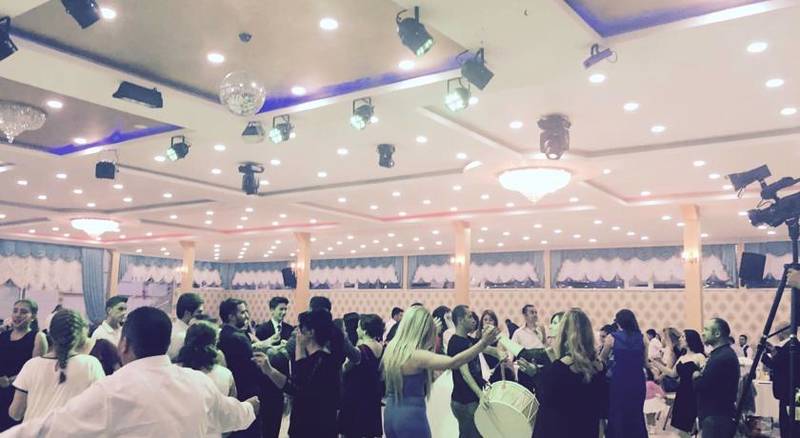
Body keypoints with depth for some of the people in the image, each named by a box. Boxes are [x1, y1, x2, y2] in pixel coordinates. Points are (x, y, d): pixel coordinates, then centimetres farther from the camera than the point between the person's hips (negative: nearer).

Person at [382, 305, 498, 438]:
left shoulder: (391, 348, 4)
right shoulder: (417, 356, -20)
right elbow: (453, 362, -31)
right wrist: (483, 343, -31)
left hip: (391, 414, 8)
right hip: (411, 416, -8)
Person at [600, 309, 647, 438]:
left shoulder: (612, 338, -3)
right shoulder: (642, 338, 3)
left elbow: (602, 359, 11)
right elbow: (645, 362, 7)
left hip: (619, 380, -2)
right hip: (637, 380, 3)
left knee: (617, 414, 9)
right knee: (636, 414, 15)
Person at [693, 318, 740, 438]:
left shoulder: (723, 357, -21)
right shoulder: (722, 353, 14)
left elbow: (700, 385, -23)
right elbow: (709, 381, 13)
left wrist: (696, 377, -2)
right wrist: (700, 376, -6)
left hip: (717, 417, -10)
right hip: (717, 415, 10)